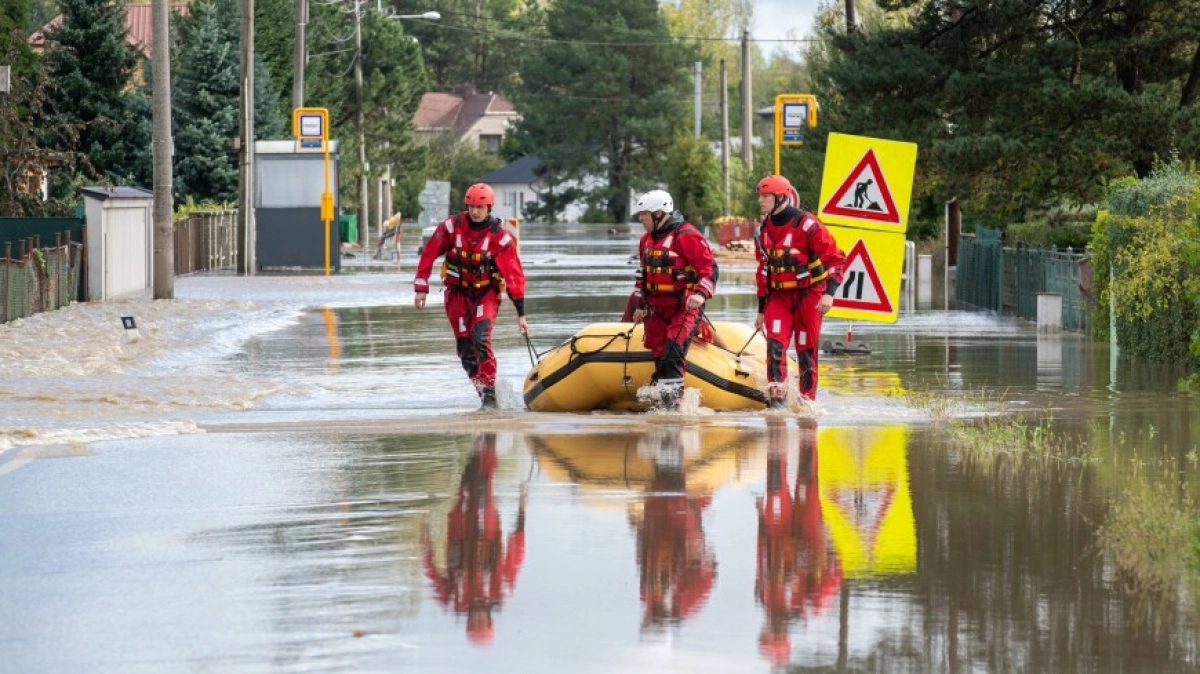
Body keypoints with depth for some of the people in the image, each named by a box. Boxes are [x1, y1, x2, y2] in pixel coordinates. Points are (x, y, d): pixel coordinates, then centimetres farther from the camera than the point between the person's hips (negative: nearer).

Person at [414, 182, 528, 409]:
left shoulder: (500, 237, -14)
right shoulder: (451, 227, -10)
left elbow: (514, 275, -14)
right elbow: (428, 255, -1)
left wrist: (521, 314, -16)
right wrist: (421, 289, -5)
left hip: (487, 292, -3)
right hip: (457, 292, 3)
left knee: (480, 337, -24)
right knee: (464, 347, 1)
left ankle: (489, 390, -18)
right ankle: (483, 391, 16)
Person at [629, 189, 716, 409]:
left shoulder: (686, 235, -12)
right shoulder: (647, 240, 15)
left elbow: (708, 267, -17)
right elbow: (642, 274, 26)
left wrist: (701, 293, -30)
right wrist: (641, 305, 24)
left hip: (684, 306, -8)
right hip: (657, 307, 8)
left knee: (673, 352, -19)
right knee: (659, 356, 6)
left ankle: (673, 399, -19)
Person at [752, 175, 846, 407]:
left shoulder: (806, 224, -13)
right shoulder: (763, 230, 7)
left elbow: (835, 258, -12)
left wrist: (829, 293, -23)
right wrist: (761, 309, 17)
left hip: (808, 295, -4)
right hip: (779, 297, 4)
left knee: (806, 351, 0)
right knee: (775, 344, -14)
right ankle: (777, 398, -17)